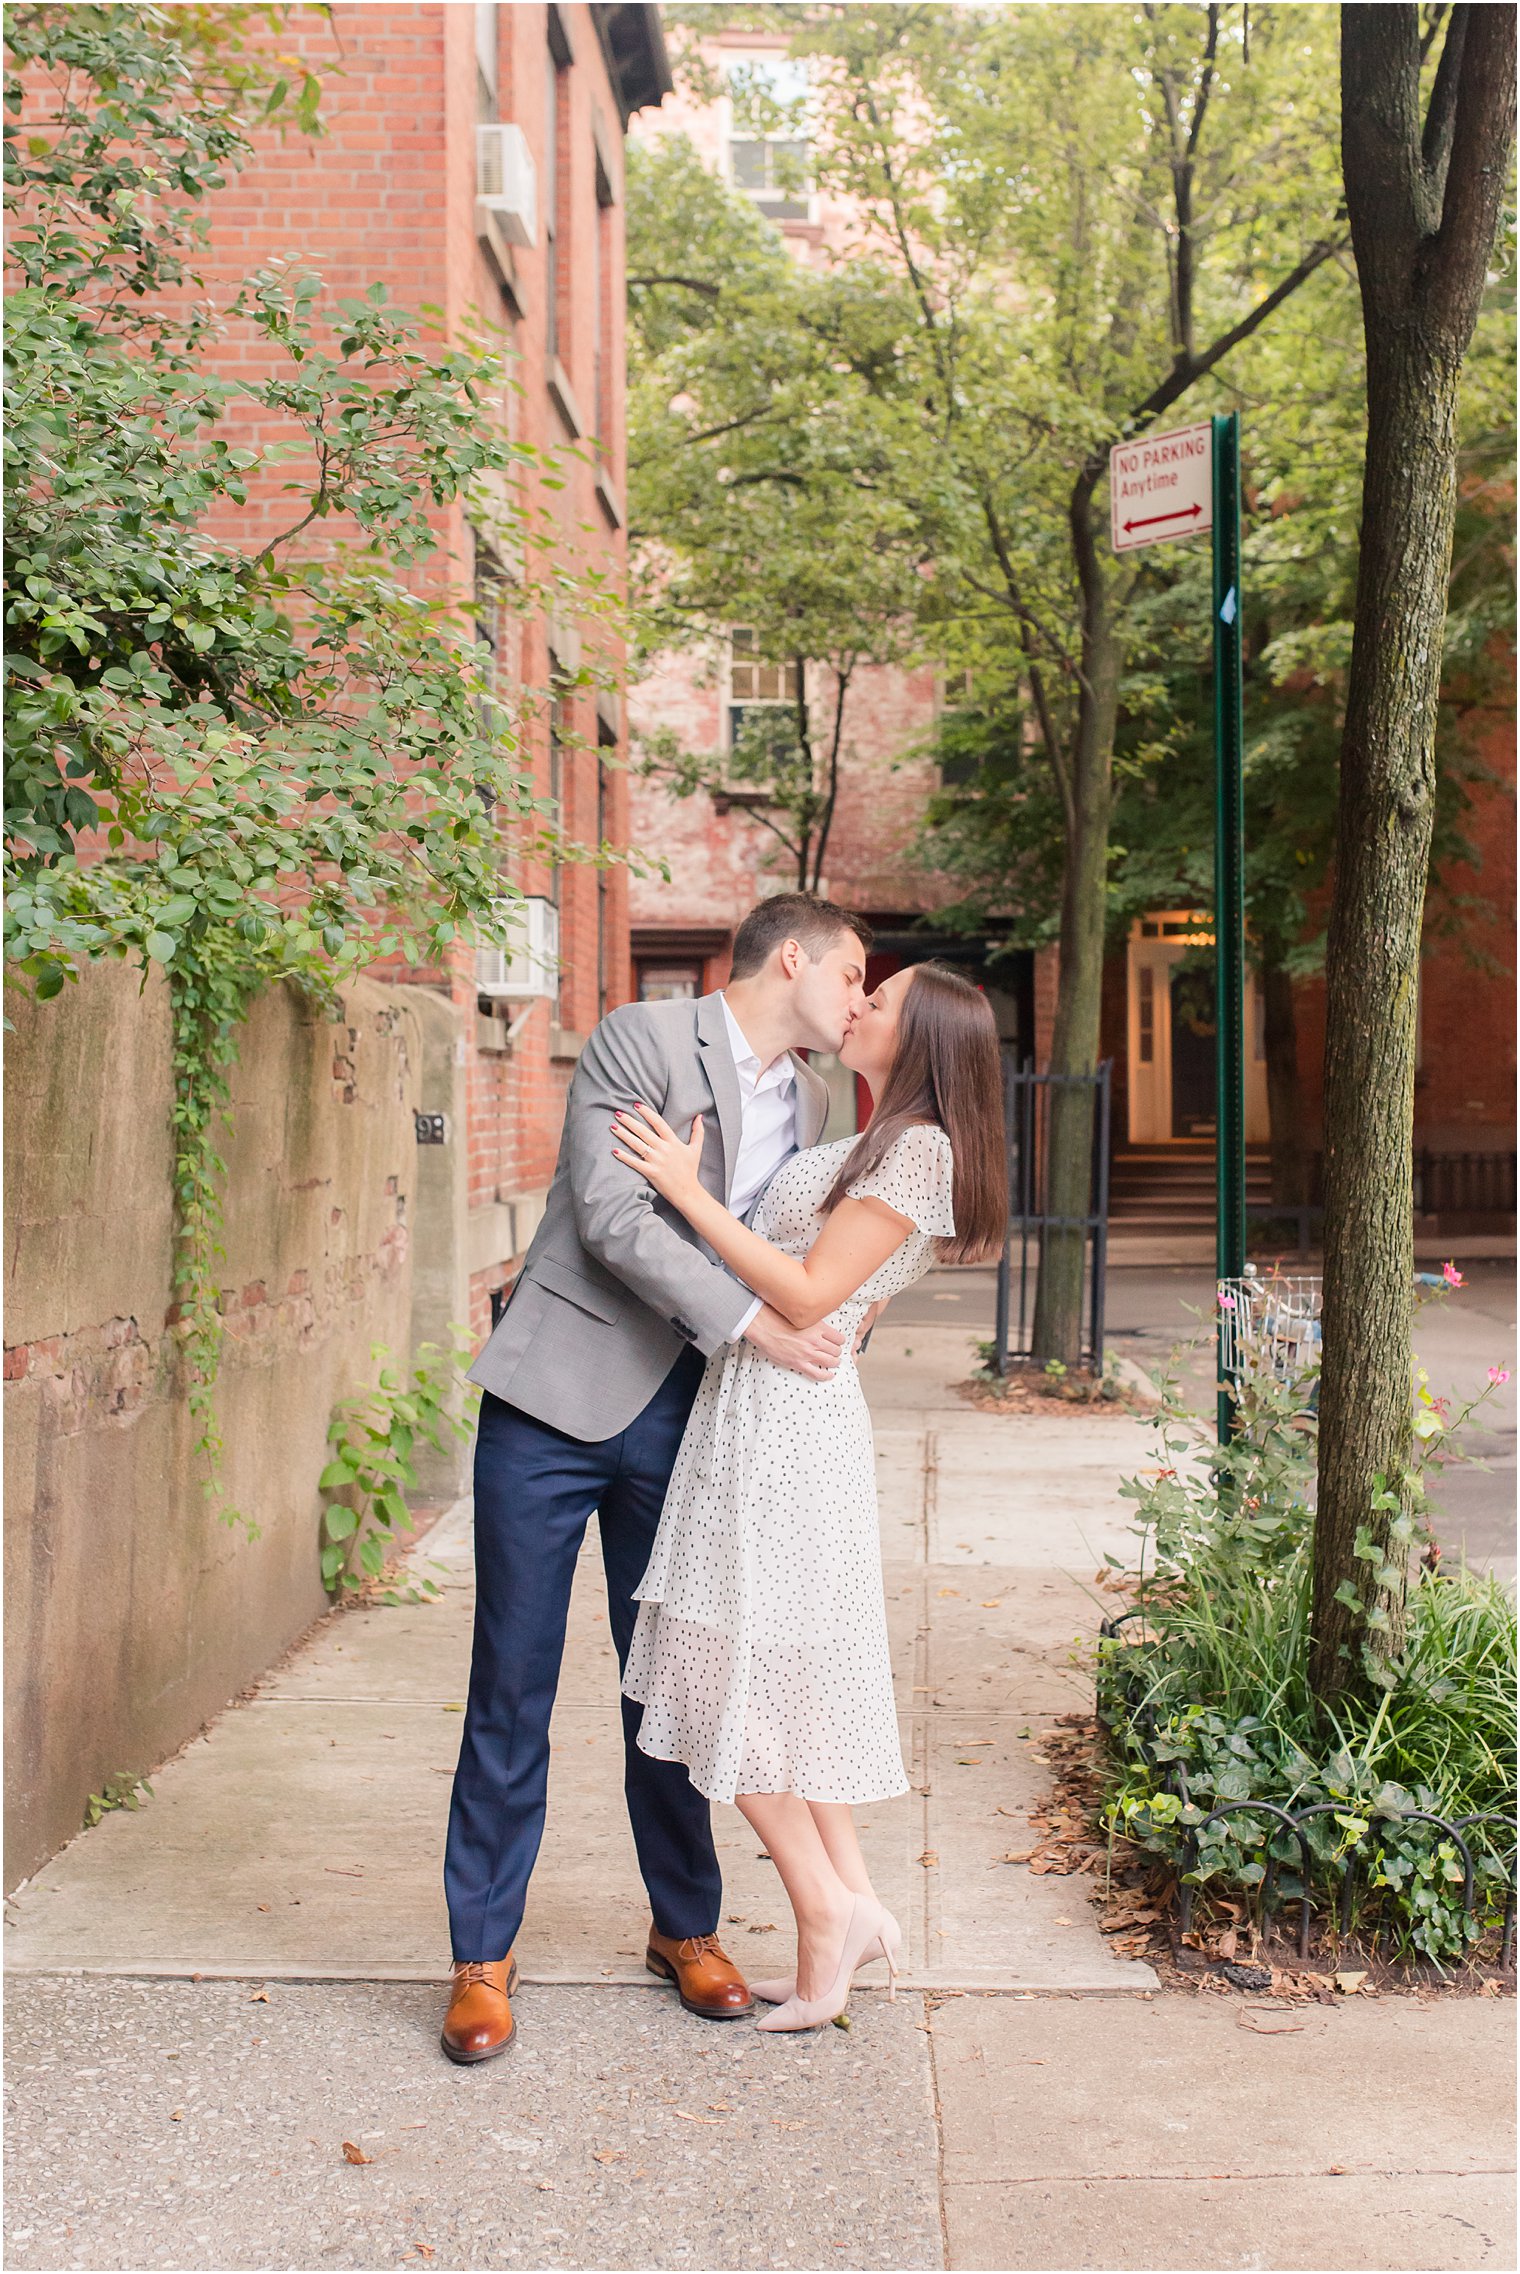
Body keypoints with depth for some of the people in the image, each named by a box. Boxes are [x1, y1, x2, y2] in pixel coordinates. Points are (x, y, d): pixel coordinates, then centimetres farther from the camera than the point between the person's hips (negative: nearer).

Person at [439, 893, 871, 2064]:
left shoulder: (812, 1100, 12)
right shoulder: (641, 1038, -9)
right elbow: (613, 1216, -18)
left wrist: (838, 1308, 3)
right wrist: (750, 1322, -22)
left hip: (685, 1415, 5)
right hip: (559, 1397, -5)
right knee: (513, 1685, 1)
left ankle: (686, 1928, 28)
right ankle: (484, 1955, 13)